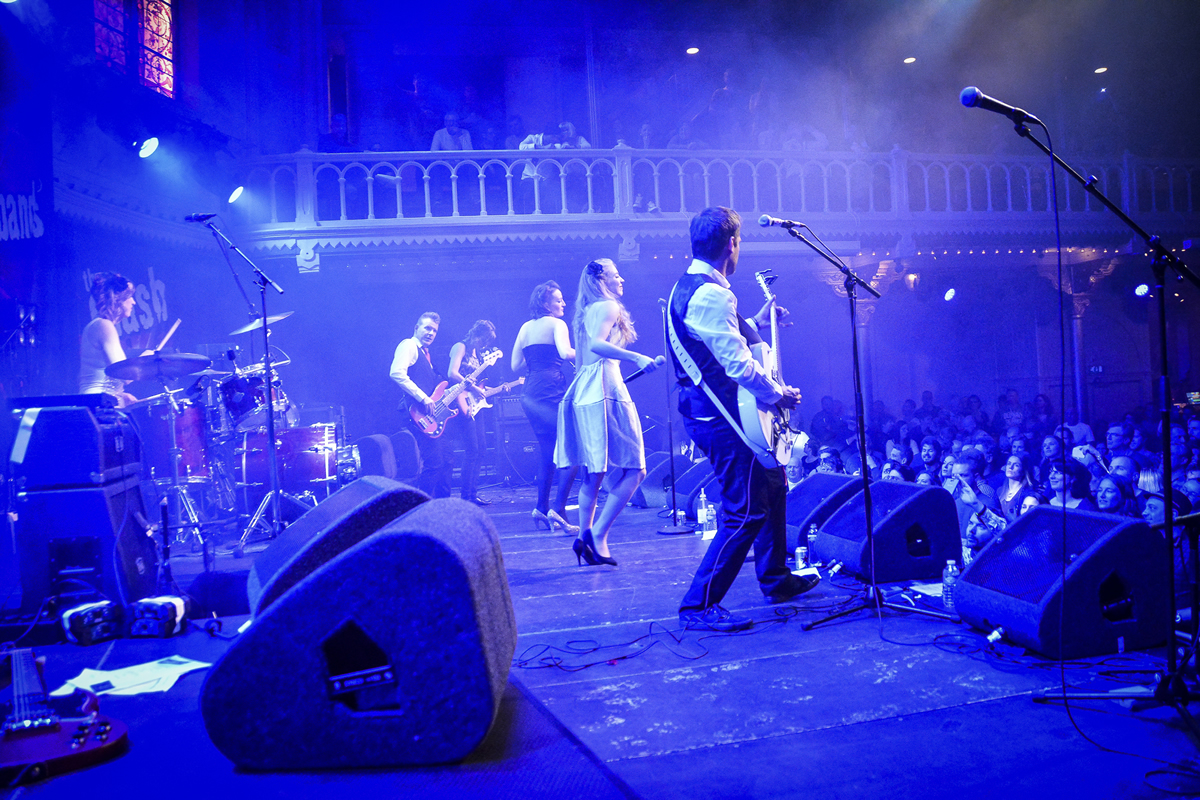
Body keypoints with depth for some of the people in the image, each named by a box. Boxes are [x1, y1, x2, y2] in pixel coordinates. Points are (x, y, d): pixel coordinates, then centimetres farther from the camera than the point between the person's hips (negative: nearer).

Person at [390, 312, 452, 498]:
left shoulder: (425, 353, 25)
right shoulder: (408, 345, -4)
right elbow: (397, 373, -21)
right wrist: (423, 398, -21)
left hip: (432, 413, 10)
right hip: (418, 414, -10)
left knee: (443, 462, 11)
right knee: (433, 462, -15)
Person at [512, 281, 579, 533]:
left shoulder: (525, 328, 18)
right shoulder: (556, 324, -1)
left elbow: (515, 365, 18)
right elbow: (565, 353, -18)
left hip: (530, 394, 8)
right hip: (552, 391, -8)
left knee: (546, 451, 17)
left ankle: (542, 507, 16)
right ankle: (558, 510, -16)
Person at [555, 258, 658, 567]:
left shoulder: (587, 311, 22)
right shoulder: (609, 306, -4)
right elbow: (597, 344, -21)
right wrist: (636, 357, -29)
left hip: (583, 389, 9)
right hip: (605, 389, -9)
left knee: (595, 471, 10)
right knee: (633, 469, -8)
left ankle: (586, 537, 8)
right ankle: (597, 534, -14)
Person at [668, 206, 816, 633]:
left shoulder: (685, 287, 14)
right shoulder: (711, 295, -20)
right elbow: (738, 364, -24)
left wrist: (755, 323, 27)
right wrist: (778, 394, -11)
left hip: (705, 411, 11)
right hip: (722, 418, -11)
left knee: (772, 486, 22)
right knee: (746, 512, -7)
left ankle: (775, 579, 35)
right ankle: (699, 606, -1)